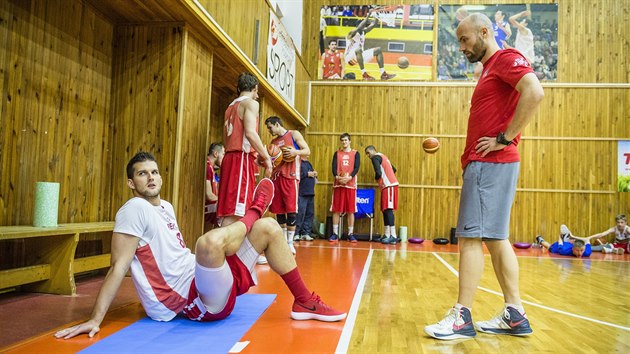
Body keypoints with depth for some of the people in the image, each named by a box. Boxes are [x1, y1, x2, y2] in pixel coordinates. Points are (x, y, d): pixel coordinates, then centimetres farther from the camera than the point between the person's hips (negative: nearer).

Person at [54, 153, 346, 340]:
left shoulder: (166, 207, 15)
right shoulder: (134, 210, -10)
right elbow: (118, 268, -15)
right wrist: (95, 320, -19)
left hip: (208, 280, 9)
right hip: (198, 300, -9)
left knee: (268, 228, 7)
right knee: (209, 241, -38)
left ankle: (305, 302, 9)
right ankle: (253, 212, -2)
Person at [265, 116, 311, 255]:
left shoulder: (294, 134, 5)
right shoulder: (273, 142, 20)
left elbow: (307, 151, -1)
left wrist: (295, 152, -20)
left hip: (290, 177, -6)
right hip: (276, 177, 6)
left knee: (291, 210, -7)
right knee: (279, 210, 5)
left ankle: (290, 242, 0)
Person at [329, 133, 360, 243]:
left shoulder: (355, 153, 8)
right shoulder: (337, 153, 12)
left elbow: (356, 168, -3)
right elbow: (334, 167, 2)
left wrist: (349, 177, -20)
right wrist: (337, 177, -19)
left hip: (351, 184, -1)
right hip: (338, 184, 1)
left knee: (350, 211, 1)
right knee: (336, 210, 0)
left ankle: (350, 234, 7)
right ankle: (335, 234, 6)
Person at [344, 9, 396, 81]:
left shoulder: (363, 32, 9)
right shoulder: (352, 33, -15)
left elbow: (373, 25, 5)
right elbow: (359, 27, -35)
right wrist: (368, 16, -35)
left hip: (360, 55, 9)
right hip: (350, 57, -9)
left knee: (378, 50, 3)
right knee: (358, 50, -42)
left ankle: (383, 74, -6)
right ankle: (364, 74, -38)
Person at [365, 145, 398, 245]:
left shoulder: (375, 157, -6)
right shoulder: (382, 157, 23)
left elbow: (378, 173, -19)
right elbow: (394, 169, 30)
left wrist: (376, 178, 2)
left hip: (389, 186, -10)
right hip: (389, 185, 10)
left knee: (388, 209, -13)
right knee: (385, 210, 10)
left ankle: (393, 236, -17)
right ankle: (387, 235, 11)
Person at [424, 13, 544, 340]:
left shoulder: (506, 58, -5)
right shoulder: (490, 69, 23)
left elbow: (534, 92, -22)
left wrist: (505, 139, -20)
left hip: (490, 164, -10)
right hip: (485, 164, 10)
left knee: (471, 237, -9)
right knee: (495, 238, 10)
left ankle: (462, 318, -2)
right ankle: (514, 316, 16)